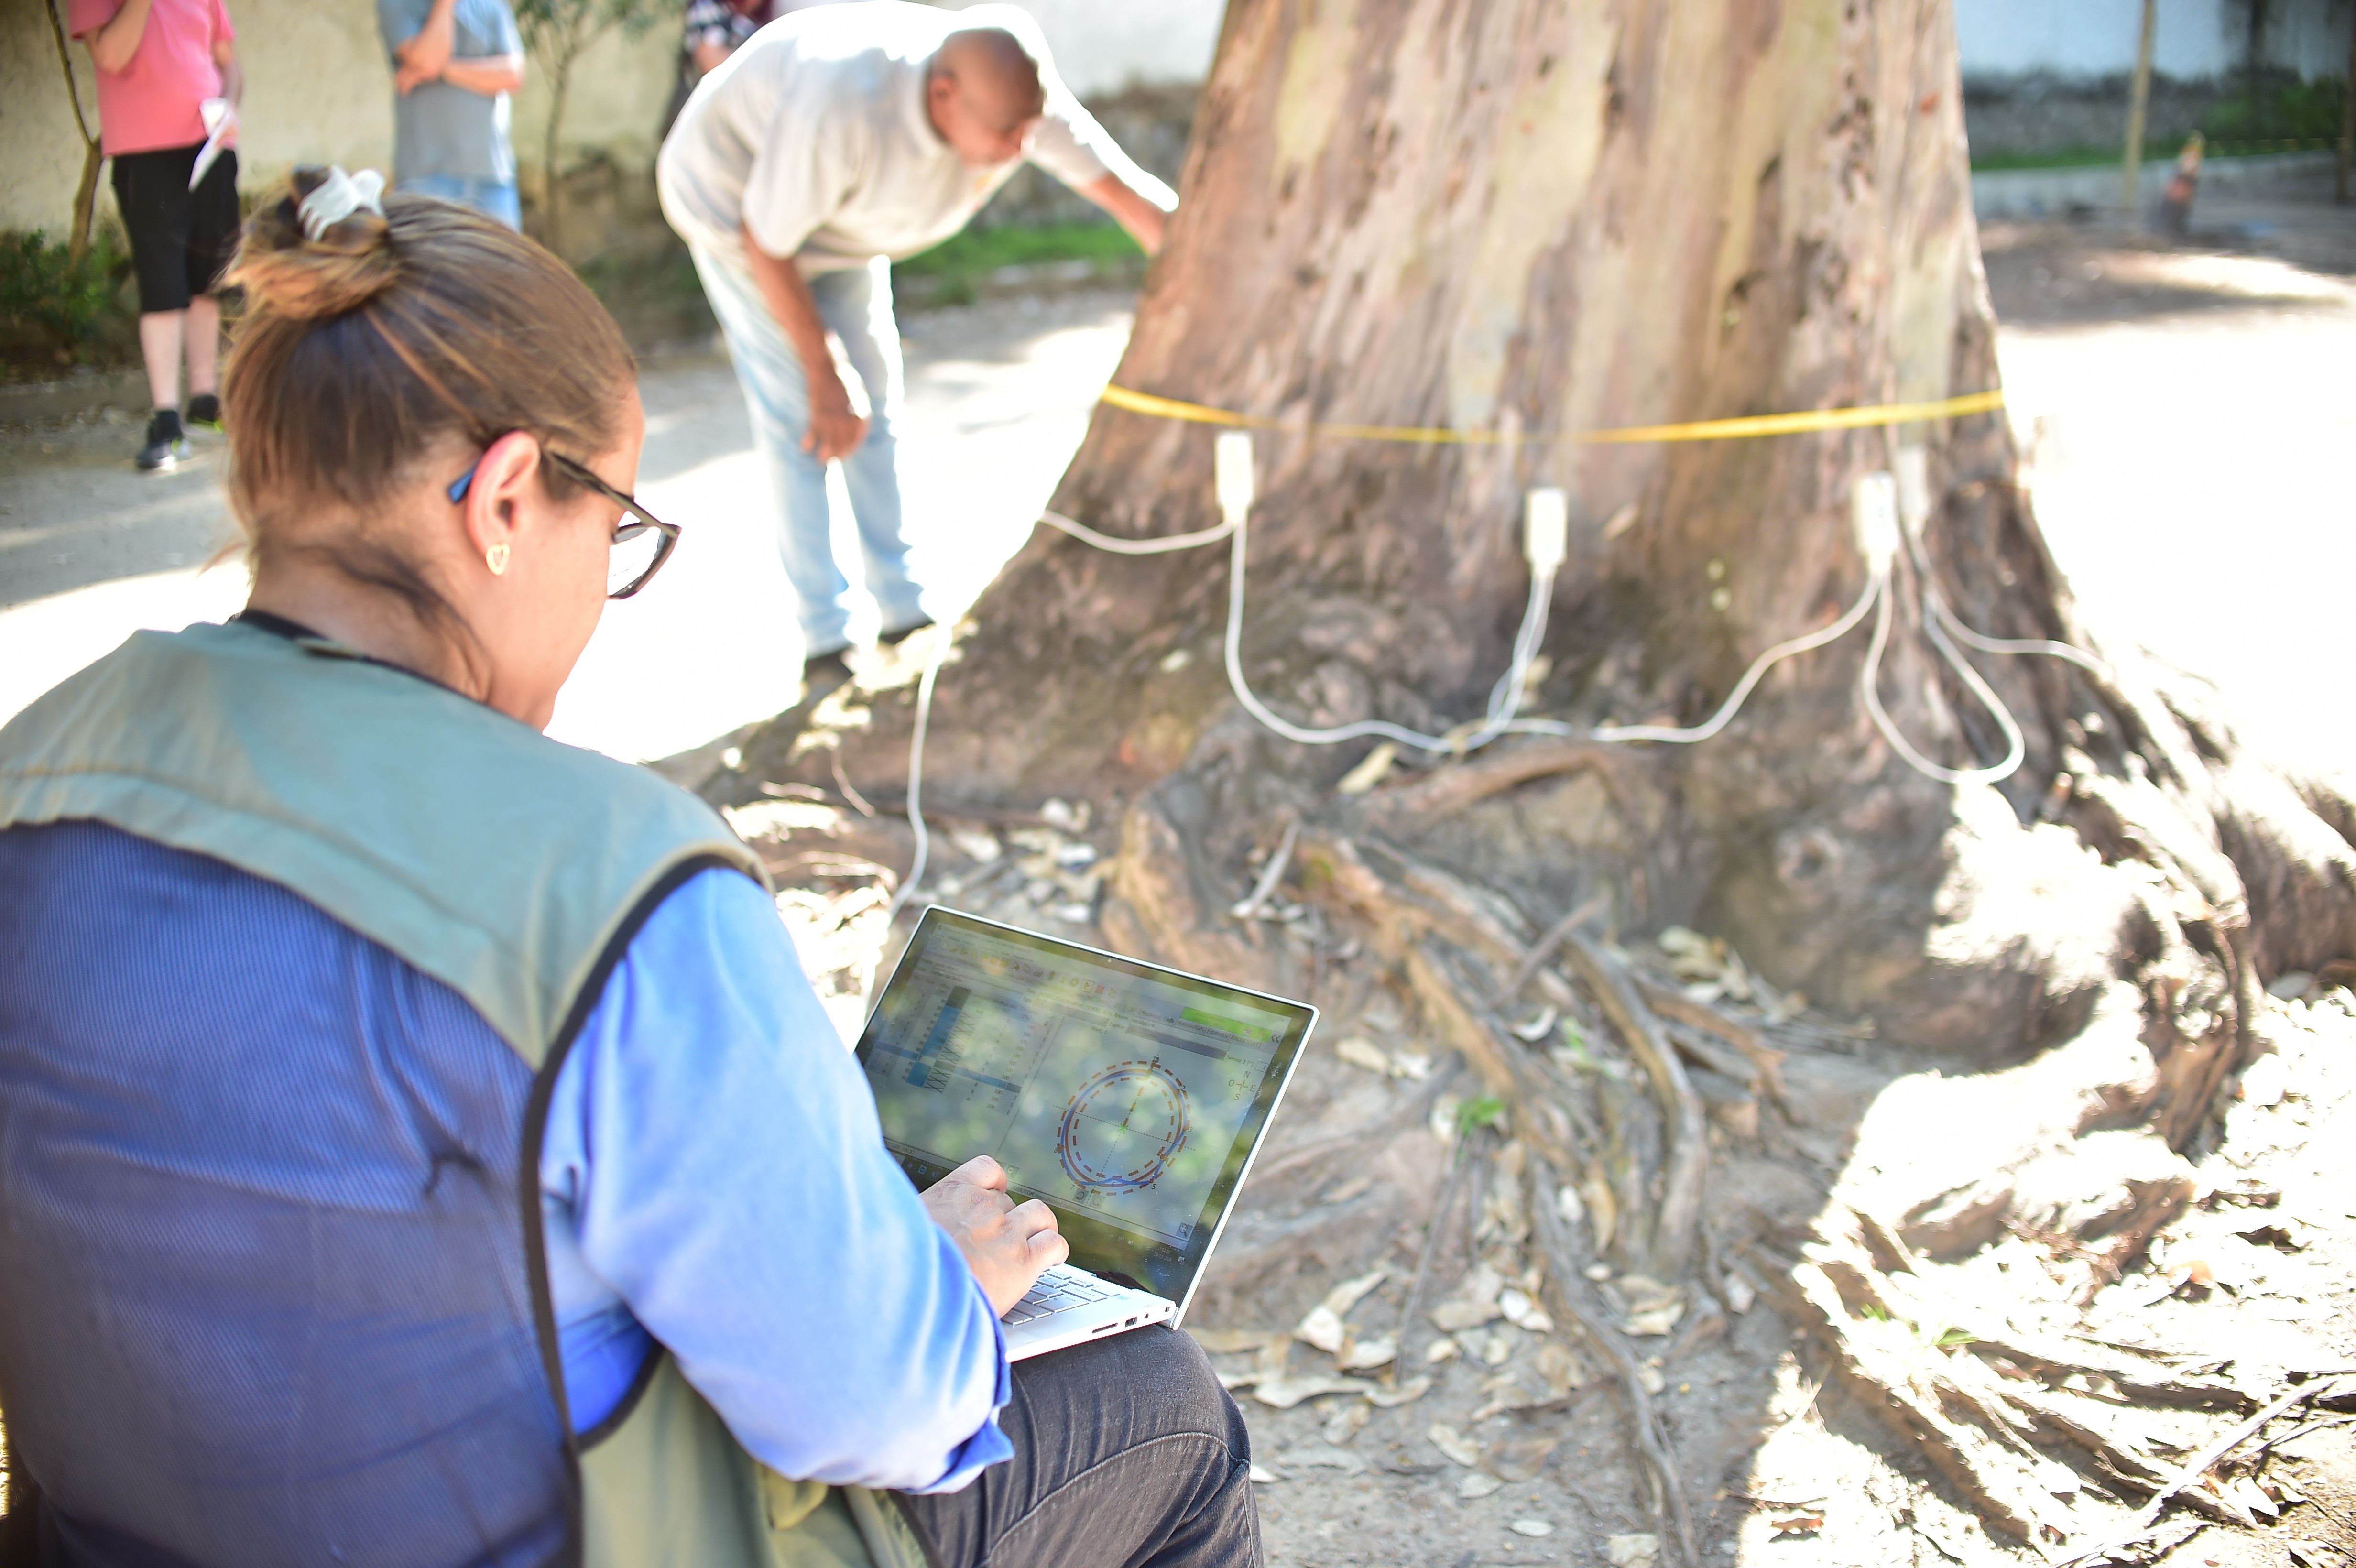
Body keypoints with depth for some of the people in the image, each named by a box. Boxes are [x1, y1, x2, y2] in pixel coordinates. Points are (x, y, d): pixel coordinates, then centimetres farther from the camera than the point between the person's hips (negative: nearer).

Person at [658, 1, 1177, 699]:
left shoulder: (1017, 98, -27)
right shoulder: (842, 111, -43)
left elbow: (1127, 190, -23)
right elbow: (765, 245, -28)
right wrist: (823, 375, -18)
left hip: (841, 221, 6)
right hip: (738, 201, -6)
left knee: (874, 407, 5)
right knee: (801, 423, -10)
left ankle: (904, 611, 14)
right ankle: (823, 642, -3)